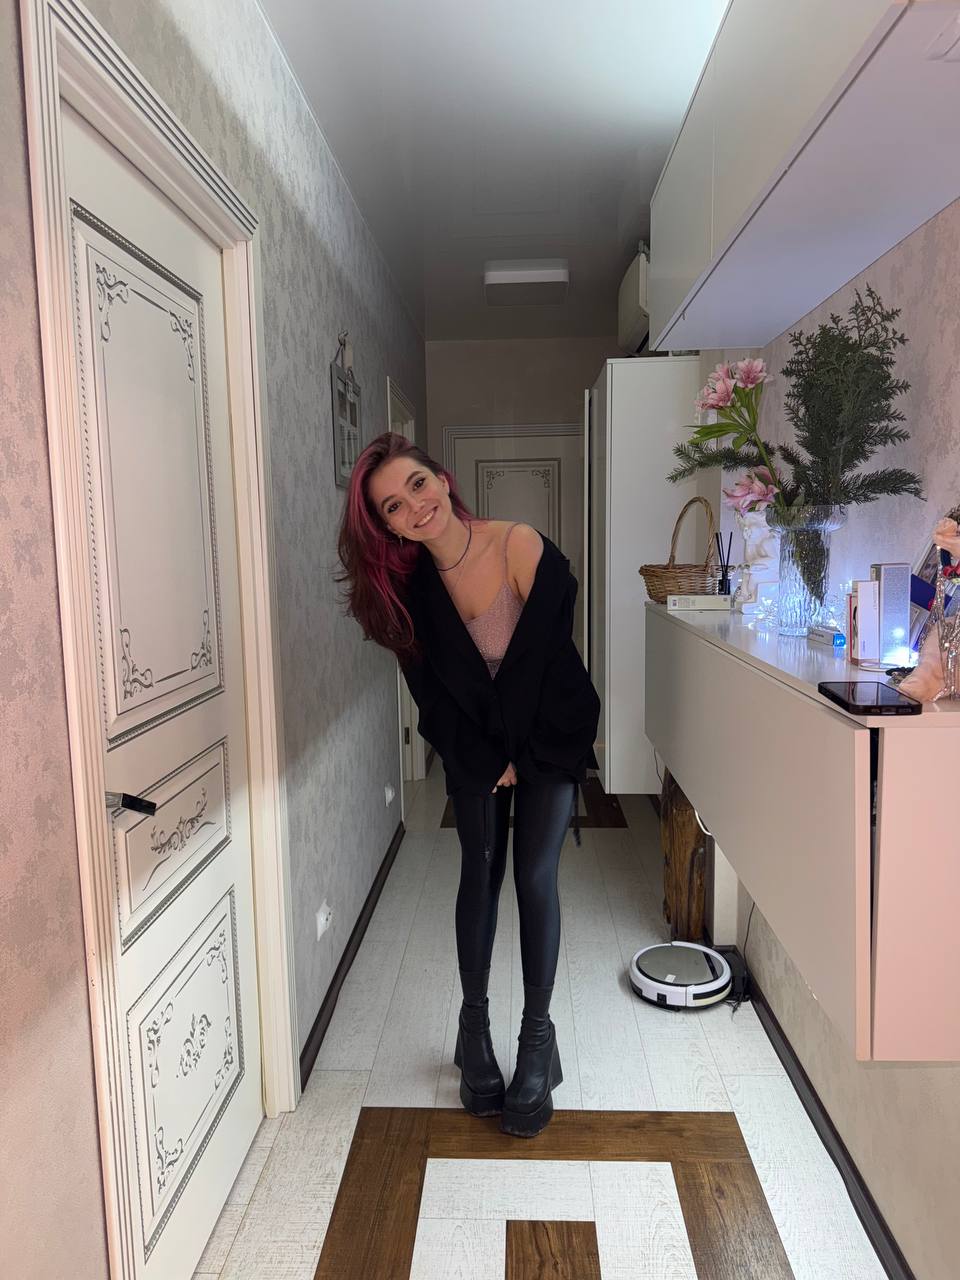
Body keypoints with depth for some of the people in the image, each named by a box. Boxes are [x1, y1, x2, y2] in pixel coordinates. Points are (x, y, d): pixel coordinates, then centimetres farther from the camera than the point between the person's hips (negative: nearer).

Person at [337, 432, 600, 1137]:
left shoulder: (525, 549, -26)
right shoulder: (411, 583, -15)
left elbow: (548, 662, -20)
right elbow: (435, 694, -8)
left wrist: (516, 757, -12)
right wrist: (488, 761, -11)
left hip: (548, 734, -2)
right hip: (474, 747, 3)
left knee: (536, 876, -4)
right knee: (481, 872, 5)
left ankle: (537, 1037, 12)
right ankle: (476, 1026, 22)